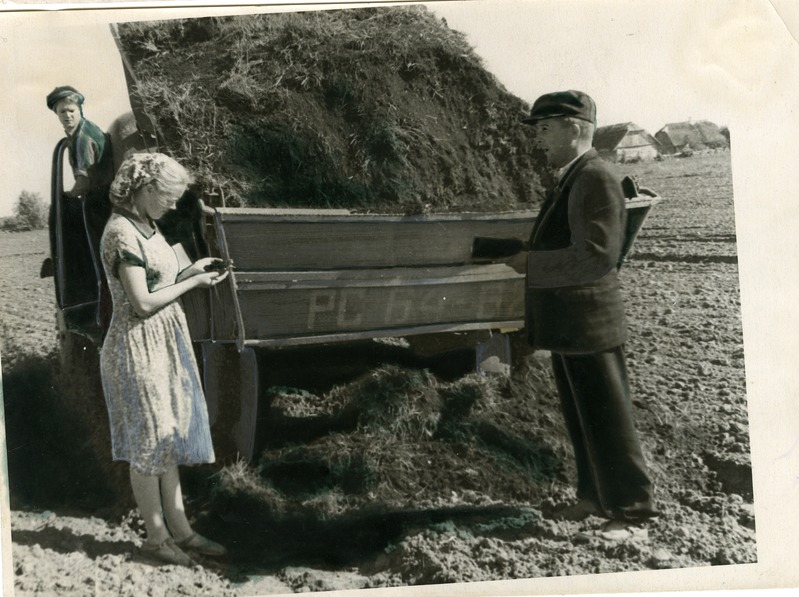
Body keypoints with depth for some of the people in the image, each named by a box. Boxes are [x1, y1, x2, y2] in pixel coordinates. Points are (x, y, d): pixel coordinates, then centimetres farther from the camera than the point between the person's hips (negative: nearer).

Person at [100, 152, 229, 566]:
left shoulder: (147, 227, 9)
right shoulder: (123, 233, -19)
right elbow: (142, 304, -22)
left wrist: (192, 269, 4)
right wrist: (193, 282, -13)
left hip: (166, 343, 9)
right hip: (139, 348, -9)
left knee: (170, 437, 14)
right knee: (151, 442, 3)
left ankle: (179, 529, 24)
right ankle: (156, 537, 18)